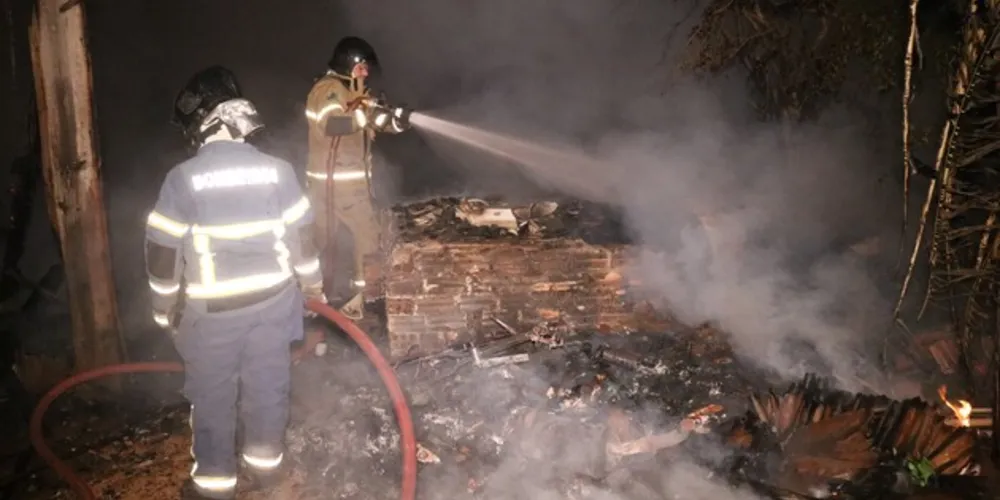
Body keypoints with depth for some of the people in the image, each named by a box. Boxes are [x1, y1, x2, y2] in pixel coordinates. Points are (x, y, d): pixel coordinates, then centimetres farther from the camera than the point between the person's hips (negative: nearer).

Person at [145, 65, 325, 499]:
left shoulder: (183, 178, -15)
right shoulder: (276, 170, -8)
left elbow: (163, 251, -10)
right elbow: (301, 235, -1)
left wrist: (165, 306, 5)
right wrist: (312, 283, 14)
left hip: (211, 309, -2)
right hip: (272, 298, 3)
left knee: (213, 394, 13)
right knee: (267, 383, 17)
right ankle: (265, 460, 33)